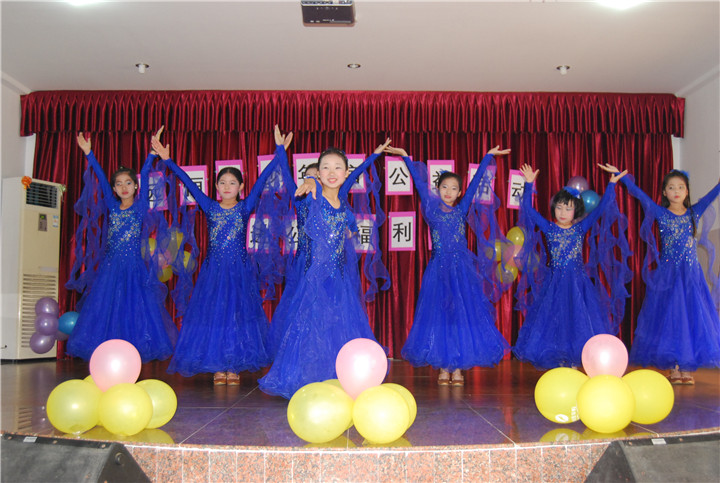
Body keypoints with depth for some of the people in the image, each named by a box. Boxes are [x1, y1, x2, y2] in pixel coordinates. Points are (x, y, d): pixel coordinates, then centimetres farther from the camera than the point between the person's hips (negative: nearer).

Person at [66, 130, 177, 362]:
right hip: (110, 266, 3)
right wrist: (88, 153, 7)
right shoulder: (112, 206, 9)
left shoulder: (140, 206, 2)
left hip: (134, 267, -3)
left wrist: (152, 152, -9)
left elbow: (144, 175, -6)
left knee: (134, 310, -1)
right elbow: (101, 178, 7)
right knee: (107, 309, 2)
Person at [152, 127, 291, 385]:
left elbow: (262, 180, -2)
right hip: (214, 269, 1)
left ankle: (234, 366, 11)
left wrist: (279, 153, -6)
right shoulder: (210, 207, 6)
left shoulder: (245, 207, 2)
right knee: (212, 314, 2)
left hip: (239, 269, -1)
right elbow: (188, 182, 5)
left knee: (238, 314, 1)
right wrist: (167, 160, 4)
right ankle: (218, 367, 11)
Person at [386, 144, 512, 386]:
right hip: (439, 269, -1)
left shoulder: (462, 210, 8)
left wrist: (489, 156, 12)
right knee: (439, 315, 1)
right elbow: (420, 182, 7)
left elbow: (476, 182, 10)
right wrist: (406, 158, 9)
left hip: (462, 269, 1)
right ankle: (443, 368, 9)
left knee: (463, 314, 0)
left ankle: (458, 367, 8)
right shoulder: (431, 209, 6)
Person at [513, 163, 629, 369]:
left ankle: (573, 362, 10)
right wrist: (529, 184, -10)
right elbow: (529, 209, -3)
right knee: (554, 320, 2)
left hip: (577, 282, 0)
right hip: (555, 283, 0)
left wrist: (611, 184, -5)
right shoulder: (548, 228, 2)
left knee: (578, 320, 1)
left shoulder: (581, 228, 3)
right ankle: (558, 362, 12)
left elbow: (600, 208, 0)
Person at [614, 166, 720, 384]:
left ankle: (687, 367, 9)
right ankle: (673, 368, 8)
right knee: (669, 318, 0)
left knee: (692, 318, 1)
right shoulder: (660, 213, 1)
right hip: (667, 274, -2)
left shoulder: (694, 212, 6)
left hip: (691, 274, 2)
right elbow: (638, 193, -3)